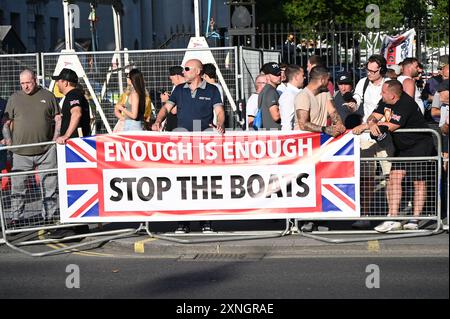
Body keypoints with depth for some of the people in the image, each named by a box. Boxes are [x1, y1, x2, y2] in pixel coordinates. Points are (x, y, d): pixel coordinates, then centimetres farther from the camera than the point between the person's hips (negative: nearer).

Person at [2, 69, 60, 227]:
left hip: (45, 150, 0)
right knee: (18, 185, 1)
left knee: (49, 184, 5)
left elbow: (58, 118, 11)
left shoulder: (48, 96, 7)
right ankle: (17, 217, 10)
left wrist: (55, 138, 1)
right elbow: (7, 122, 11)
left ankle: (50, 214, 15)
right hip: (21, 152, 0)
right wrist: (8, 138, -3)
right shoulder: (14, 98, 8)